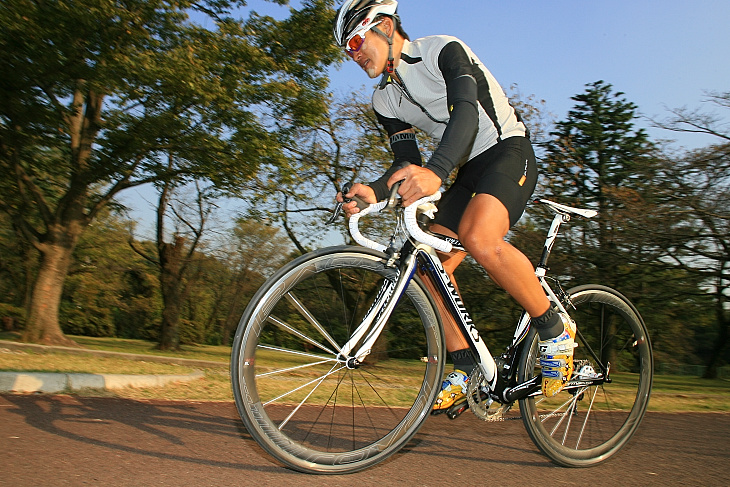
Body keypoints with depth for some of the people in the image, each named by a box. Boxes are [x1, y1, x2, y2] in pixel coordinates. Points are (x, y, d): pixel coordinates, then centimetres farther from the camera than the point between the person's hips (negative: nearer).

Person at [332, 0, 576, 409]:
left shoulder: (443, 50, -13)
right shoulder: (386, 101, 7)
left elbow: (465, 111, -30)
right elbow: (408, 163, 0)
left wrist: (435, 171, -50)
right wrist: (374, 191, -22)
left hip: (509, 152, -7)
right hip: (469, 170, 7)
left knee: (479, 238, -34)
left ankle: (555, 330, -14)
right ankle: (465, 368, 2)